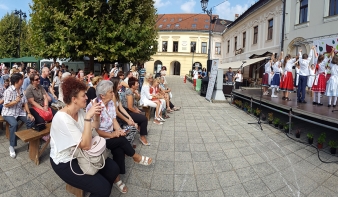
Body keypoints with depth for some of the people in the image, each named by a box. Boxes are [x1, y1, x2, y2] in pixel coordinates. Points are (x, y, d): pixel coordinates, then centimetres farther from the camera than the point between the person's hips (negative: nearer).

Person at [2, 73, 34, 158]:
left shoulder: (21, 90, 6)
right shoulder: (8, 91, -14)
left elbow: (25, 103, 3)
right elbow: (6, 105, -17)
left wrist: (29, 113, -7)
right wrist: (16, 100, -23)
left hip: (19, 112, 6)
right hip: (9, 113, -6)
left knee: (31, 120, -17)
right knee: (14, 124, -33)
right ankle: (12, 146, -19)